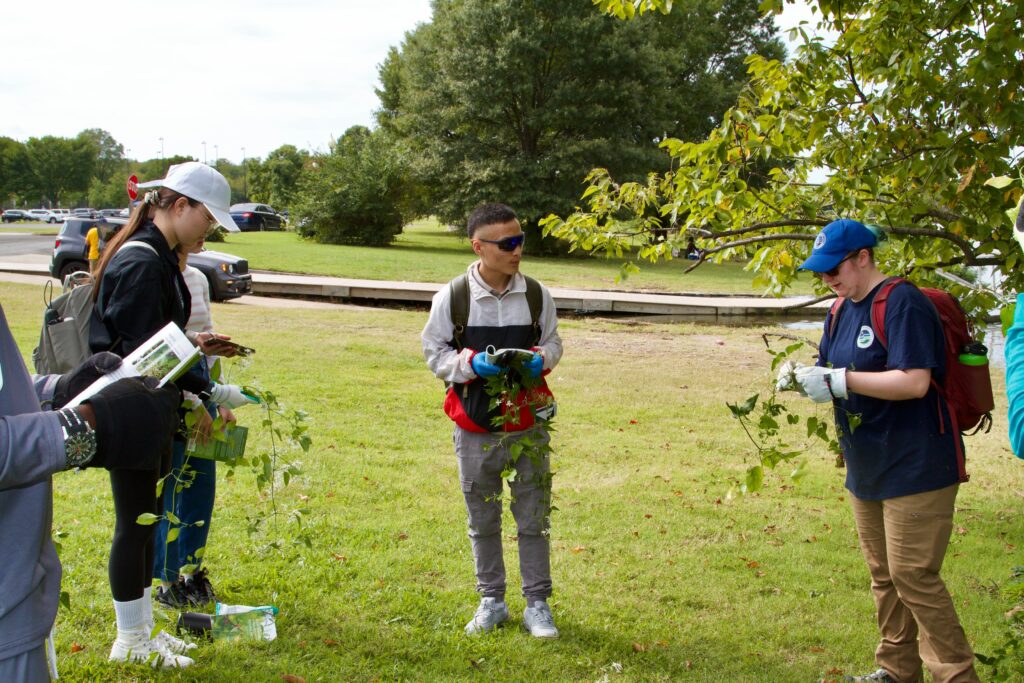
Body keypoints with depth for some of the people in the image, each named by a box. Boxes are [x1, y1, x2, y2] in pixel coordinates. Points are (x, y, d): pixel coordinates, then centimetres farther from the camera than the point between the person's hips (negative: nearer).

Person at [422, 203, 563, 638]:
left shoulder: (536, 295, -2)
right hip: (475, 427, 0)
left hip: (527, 424, 1)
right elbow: (434, 353, 0)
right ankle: (491, 602, 27)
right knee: (482, 520, 12)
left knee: (533, 517, 6)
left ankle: (537, 604, 19)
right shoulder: (451, 297, -8)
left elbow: (552, 342, 11)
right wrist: (471, 363, -18)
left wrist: (541, 359, -11)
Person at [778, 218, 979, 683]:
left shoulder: (902, 304, -17)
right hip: (867, 467, 9)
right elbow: (831, 374, 16)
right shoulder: (841, 312, 11)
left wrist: (839, 381, -26)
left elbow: (914, 382, -26)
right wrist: (800, 377, -6)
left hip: (916, 467, -9)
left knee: (913, 576, -7)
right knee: (884, 576, 15)